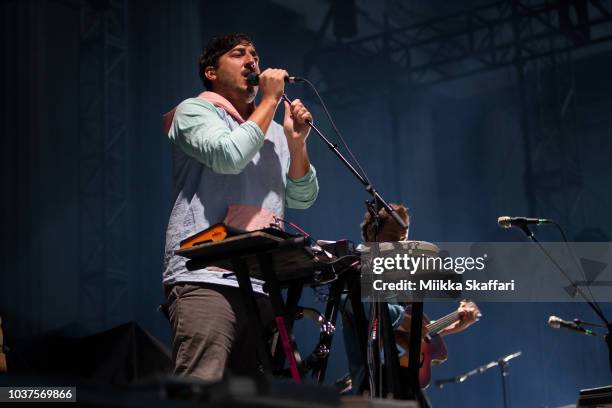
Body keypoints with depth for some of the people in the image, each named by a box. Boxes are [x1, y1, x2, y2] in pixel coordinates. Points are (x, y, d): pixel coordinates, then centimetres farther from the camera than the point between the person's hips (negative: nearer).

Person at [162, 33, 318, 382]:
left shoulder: (274, 132, 24)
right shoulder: (195, 111, 6)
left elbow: (303, 198, 17)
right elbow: (230, 155, -14)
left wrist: (297, 142, 1)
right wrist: (271, 99, -3)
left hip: (261, 286, 7)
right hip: (204, 277, -6)